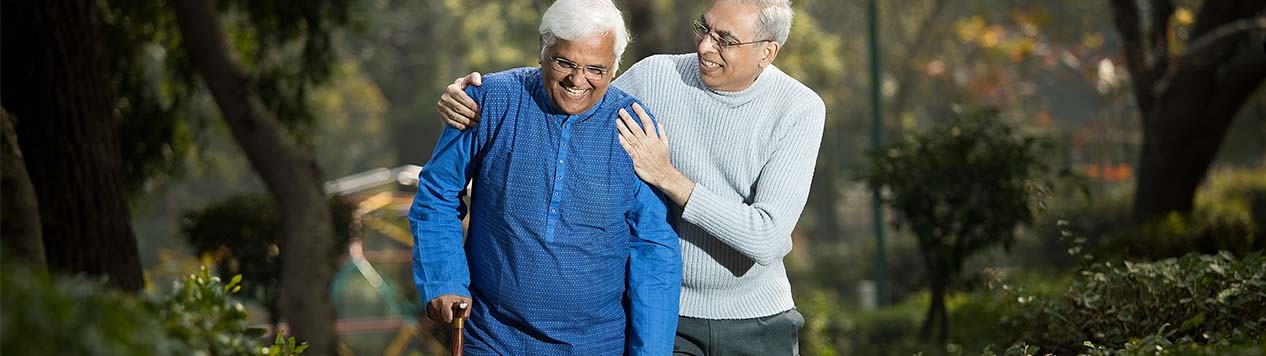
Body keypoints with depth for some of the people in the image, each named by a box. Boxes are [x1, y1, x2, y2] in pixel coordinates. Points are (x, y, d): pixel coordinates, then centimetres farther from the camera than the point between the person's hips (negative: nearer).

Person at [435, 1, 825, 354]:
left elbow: (767, 238, -21)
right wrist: (467, 101, -14)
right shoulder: (657, 76, -8)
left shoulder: (800, 109, -12)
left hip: (759, 324, 0)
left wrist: (667, 176, -24)